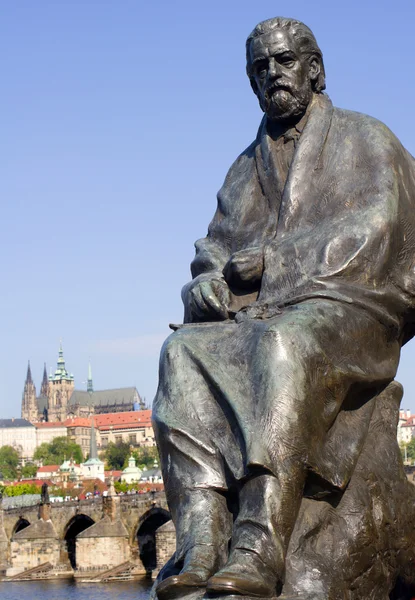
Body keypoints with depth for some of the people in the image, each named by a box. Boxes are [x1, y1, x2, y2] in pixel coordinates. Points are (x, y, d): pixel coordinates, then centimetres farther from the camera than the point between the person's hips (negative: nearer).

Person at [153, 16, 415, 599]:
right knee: (185, 352, -27)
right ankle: (201, 545, -41)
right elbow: (217, 247, 18)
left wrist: (275, 257, -11)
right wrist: (208, 282, -8)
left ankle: (259, 546, -52)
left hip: (348, 305, -5)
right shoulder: (247, 167, 27)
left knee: (286, 344, -40)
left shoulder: (363, 139, 12)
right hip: (260, 315, 5)